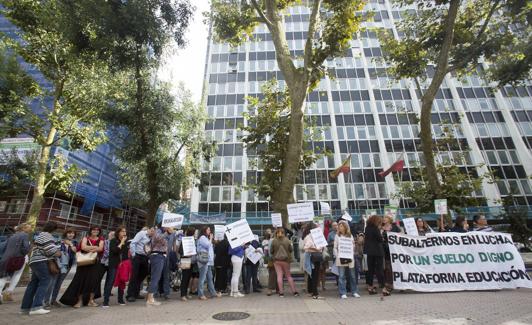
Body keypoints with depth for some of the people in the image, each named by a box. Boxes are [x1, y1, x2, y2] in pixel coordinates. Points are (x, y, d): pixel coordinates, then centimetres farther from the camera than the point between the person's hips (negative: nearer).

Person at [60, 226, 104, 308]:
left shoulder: (101, 239, 8)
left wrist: (89, 249, -16)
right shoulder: (86, 238, 7)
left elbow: (100, 249, -8)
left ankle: (90, 300, 11)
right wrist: (95, 247, -12)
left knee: (94, 280, 0)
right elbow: (83, 247, -10)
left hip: (95, 263, 1)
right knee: (82, 280, -1)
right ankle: (80, 300, 12)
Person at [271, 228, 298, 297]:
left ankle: (281, 292, 8)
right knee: (288, 276, 13)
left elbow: (271, 251, -2)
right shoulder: (287, 240, -7)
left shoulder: (274, 241, -9)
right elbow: (291, 249, 1)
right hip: (286, 260, 1)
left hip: (277, 260, -1)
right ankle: (294, 291, 16)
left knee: (279, 276, 5)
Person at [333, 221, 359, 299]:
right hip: (340, 259, -1)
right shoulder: (337, 236, 3)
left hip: (350, 259, 2)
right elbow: (335, 248, 2)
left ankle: (354, 291, 23)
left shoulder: (350, 236, 7)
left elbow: (353, 247, 8)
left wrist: (352, 256, -5)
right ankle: (343, 293, 9)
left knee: (352, 276, 9)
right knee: (341, 276, 0)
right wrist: (337, 257, -7)